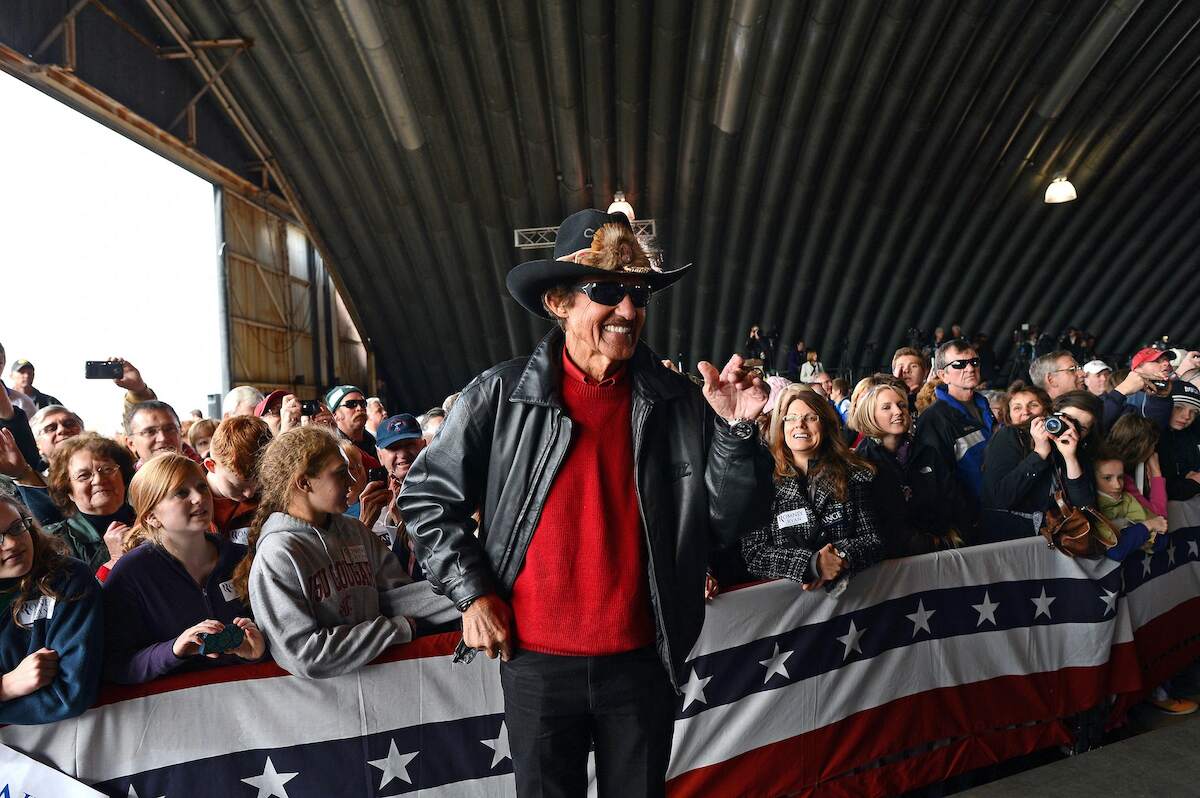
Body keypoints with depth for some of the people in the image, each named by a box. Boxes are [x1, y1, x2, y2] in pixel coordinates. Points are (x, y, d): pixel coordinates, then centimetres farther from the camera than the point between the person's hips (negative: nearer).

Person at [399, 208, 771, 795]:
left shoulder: (680, 403, -3)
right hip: (536, 662, -1)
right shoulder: (501, 395, -8)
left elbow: (726, 524, -2)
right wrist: (472, 592, -6)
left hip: (644, 660, 2)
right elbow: (427, 494, 1)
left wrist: (737, 430, -16)